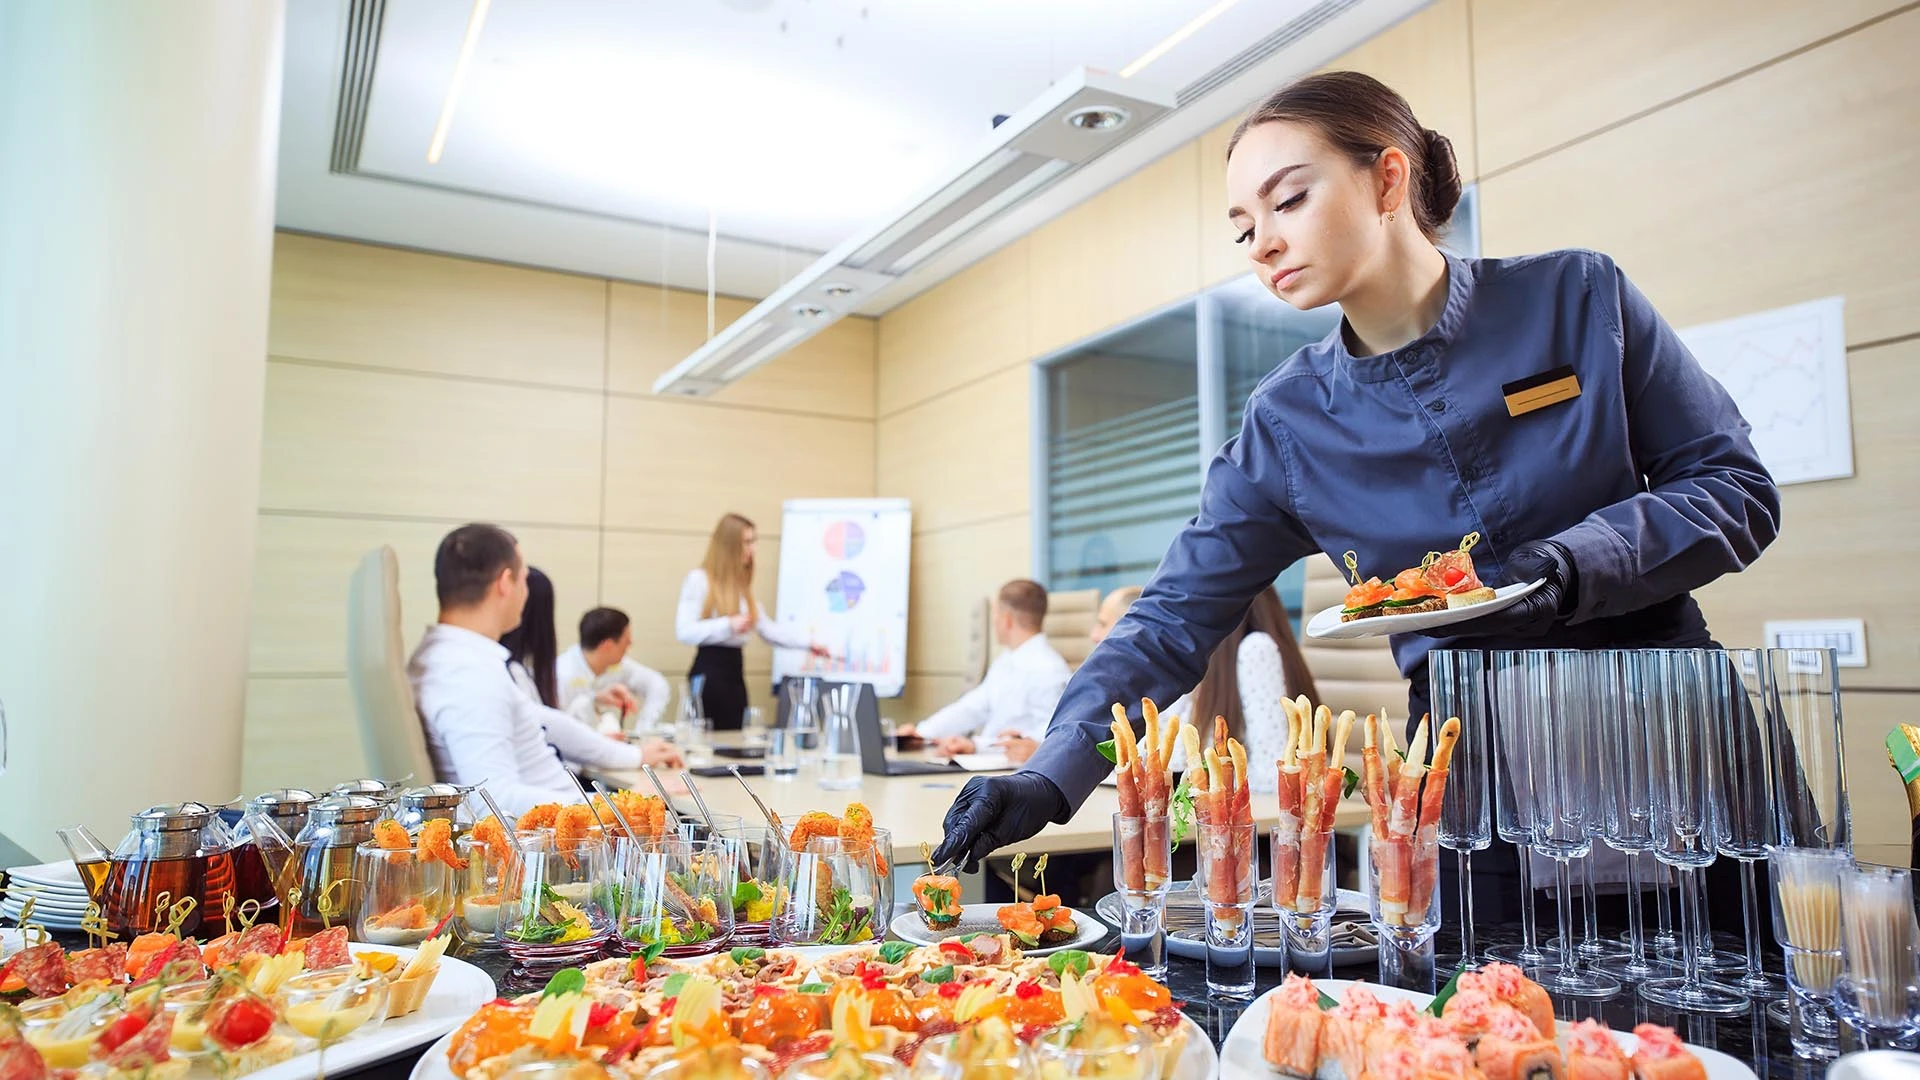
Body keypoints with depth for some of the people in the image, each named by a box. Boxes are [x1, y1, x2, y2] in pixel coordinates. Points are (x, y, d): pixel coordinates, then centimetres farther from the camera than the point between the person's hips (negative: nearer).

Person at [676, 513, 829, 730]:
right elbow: (684, 631, -16)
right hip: (708, 673, -8)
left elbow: (768, 628, 19)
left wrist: (808, 643, 15)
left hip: (734, 672, 8)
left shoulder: (741, 584, 16)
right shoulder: (699, 579, -8)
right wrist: (728, 625, -23)